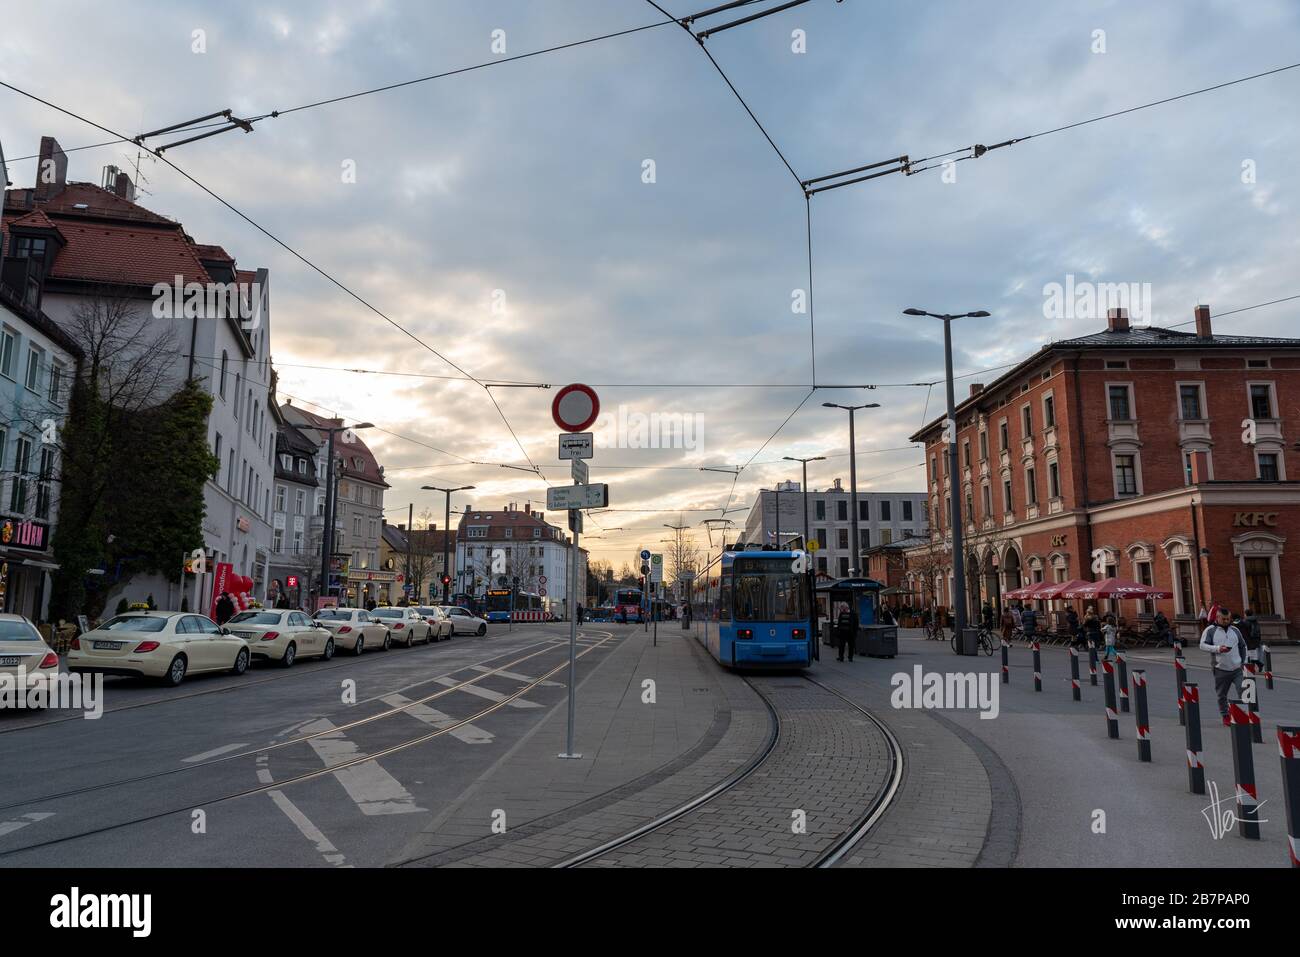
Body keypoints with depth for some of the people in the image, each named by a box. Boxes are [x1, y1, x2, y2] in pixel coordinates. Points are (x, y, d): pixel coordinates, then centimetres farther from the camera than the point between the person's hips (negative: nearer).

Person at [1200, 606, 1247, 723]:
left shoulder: (1235, 630, 12)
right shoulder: (1210, 630, -1)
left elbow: (1243, 646, 21)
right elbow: (1203, 645, -9)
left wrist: (1244, 662, 15)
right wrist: (1217, 649, -23)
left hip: (1237, 669, 2)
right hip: (1220, 670, -2)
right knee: (1222, 695, 8)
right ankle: (1225, 716, 23)